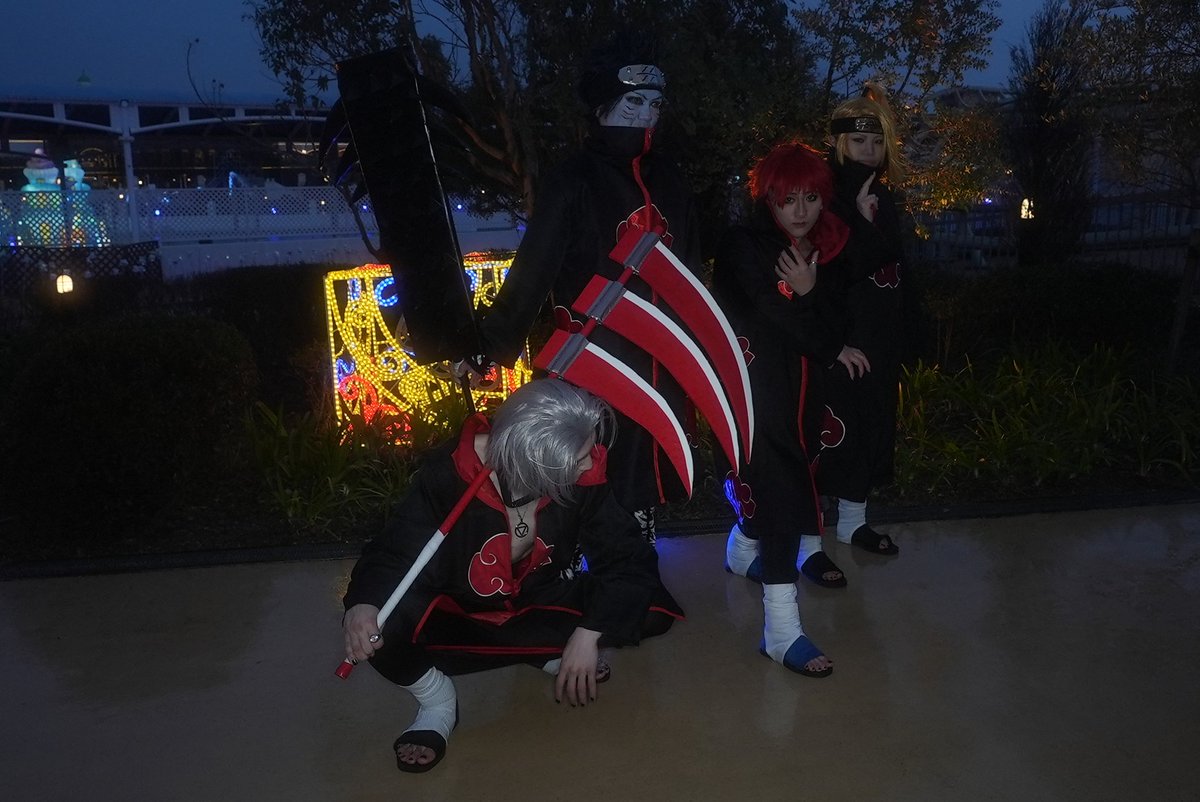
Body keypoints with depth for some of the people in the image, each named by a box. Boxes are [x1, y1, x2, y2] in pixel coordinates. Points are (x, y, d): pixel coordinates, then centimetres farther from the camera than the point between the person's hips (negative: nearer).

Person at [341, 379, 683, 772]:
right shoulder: (448, 474, -27)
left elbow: (627, 555, -17)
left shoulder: (582, 477, -19)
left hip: (535, 607, 3)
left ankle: (554, 653, 6)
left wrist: (588, 633, -29)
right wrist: (363, 603, -45)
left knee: (650, 608, -19)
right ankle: (436, 699, -4)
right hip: (457, 617, -2)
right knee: (383, 621, -35)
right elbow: (393, 554, -23)